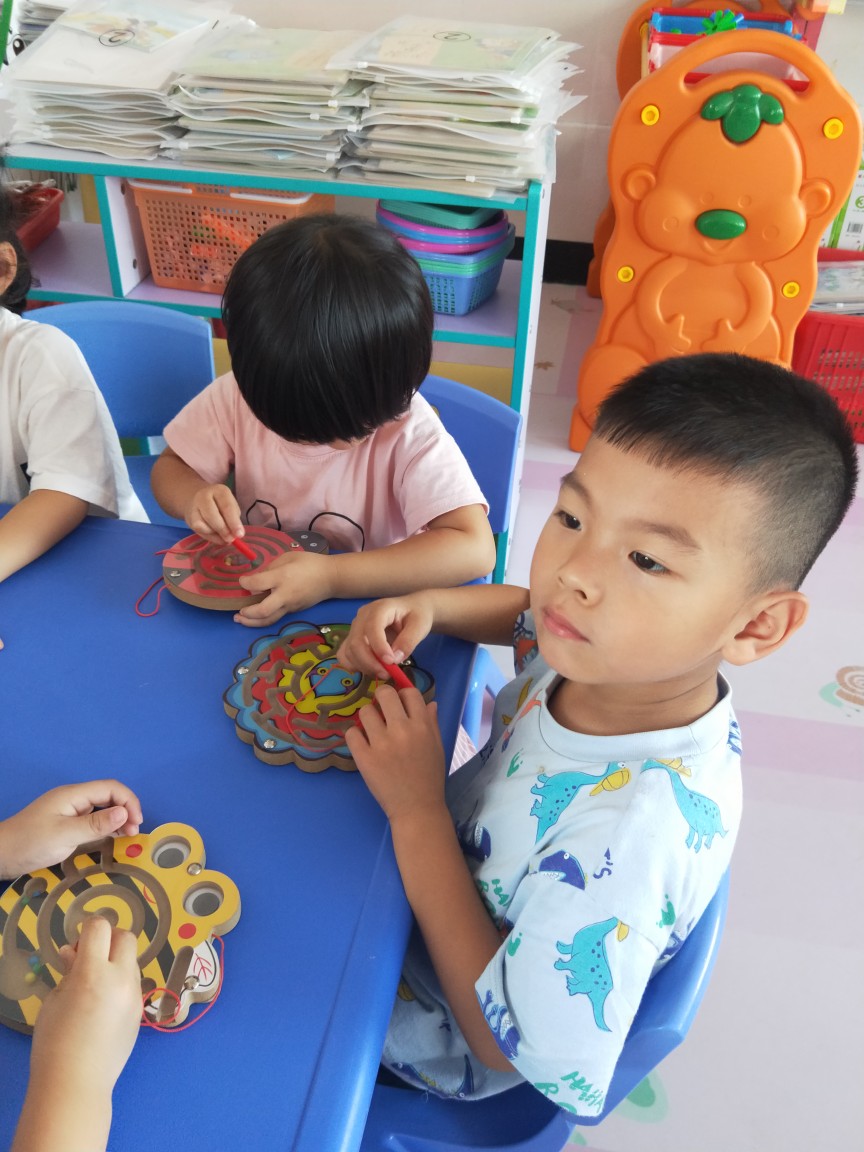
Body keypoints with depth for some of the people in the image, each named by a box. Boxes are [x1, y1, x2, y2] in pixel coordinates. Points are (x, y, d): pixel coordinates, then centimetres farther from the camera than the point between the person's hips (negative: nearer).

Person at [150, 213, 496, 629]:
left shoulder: (409, 432, -22)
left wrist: (331, 576, -37)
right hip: (247, 605, 3)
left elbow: (474, 549, -30)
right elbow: (170, 468, 3)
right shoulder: (238, 395, -11)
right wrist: (193, 498, -22)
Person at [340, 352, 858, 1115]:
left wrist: (417, 813, -32)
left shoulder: (628, 834, -44)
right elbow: (532, 612, 3)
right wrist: (427, 606, -17)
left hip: (438, 1033, -5)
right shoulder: (623, 652, -22)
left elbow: (507, 1044, -29)